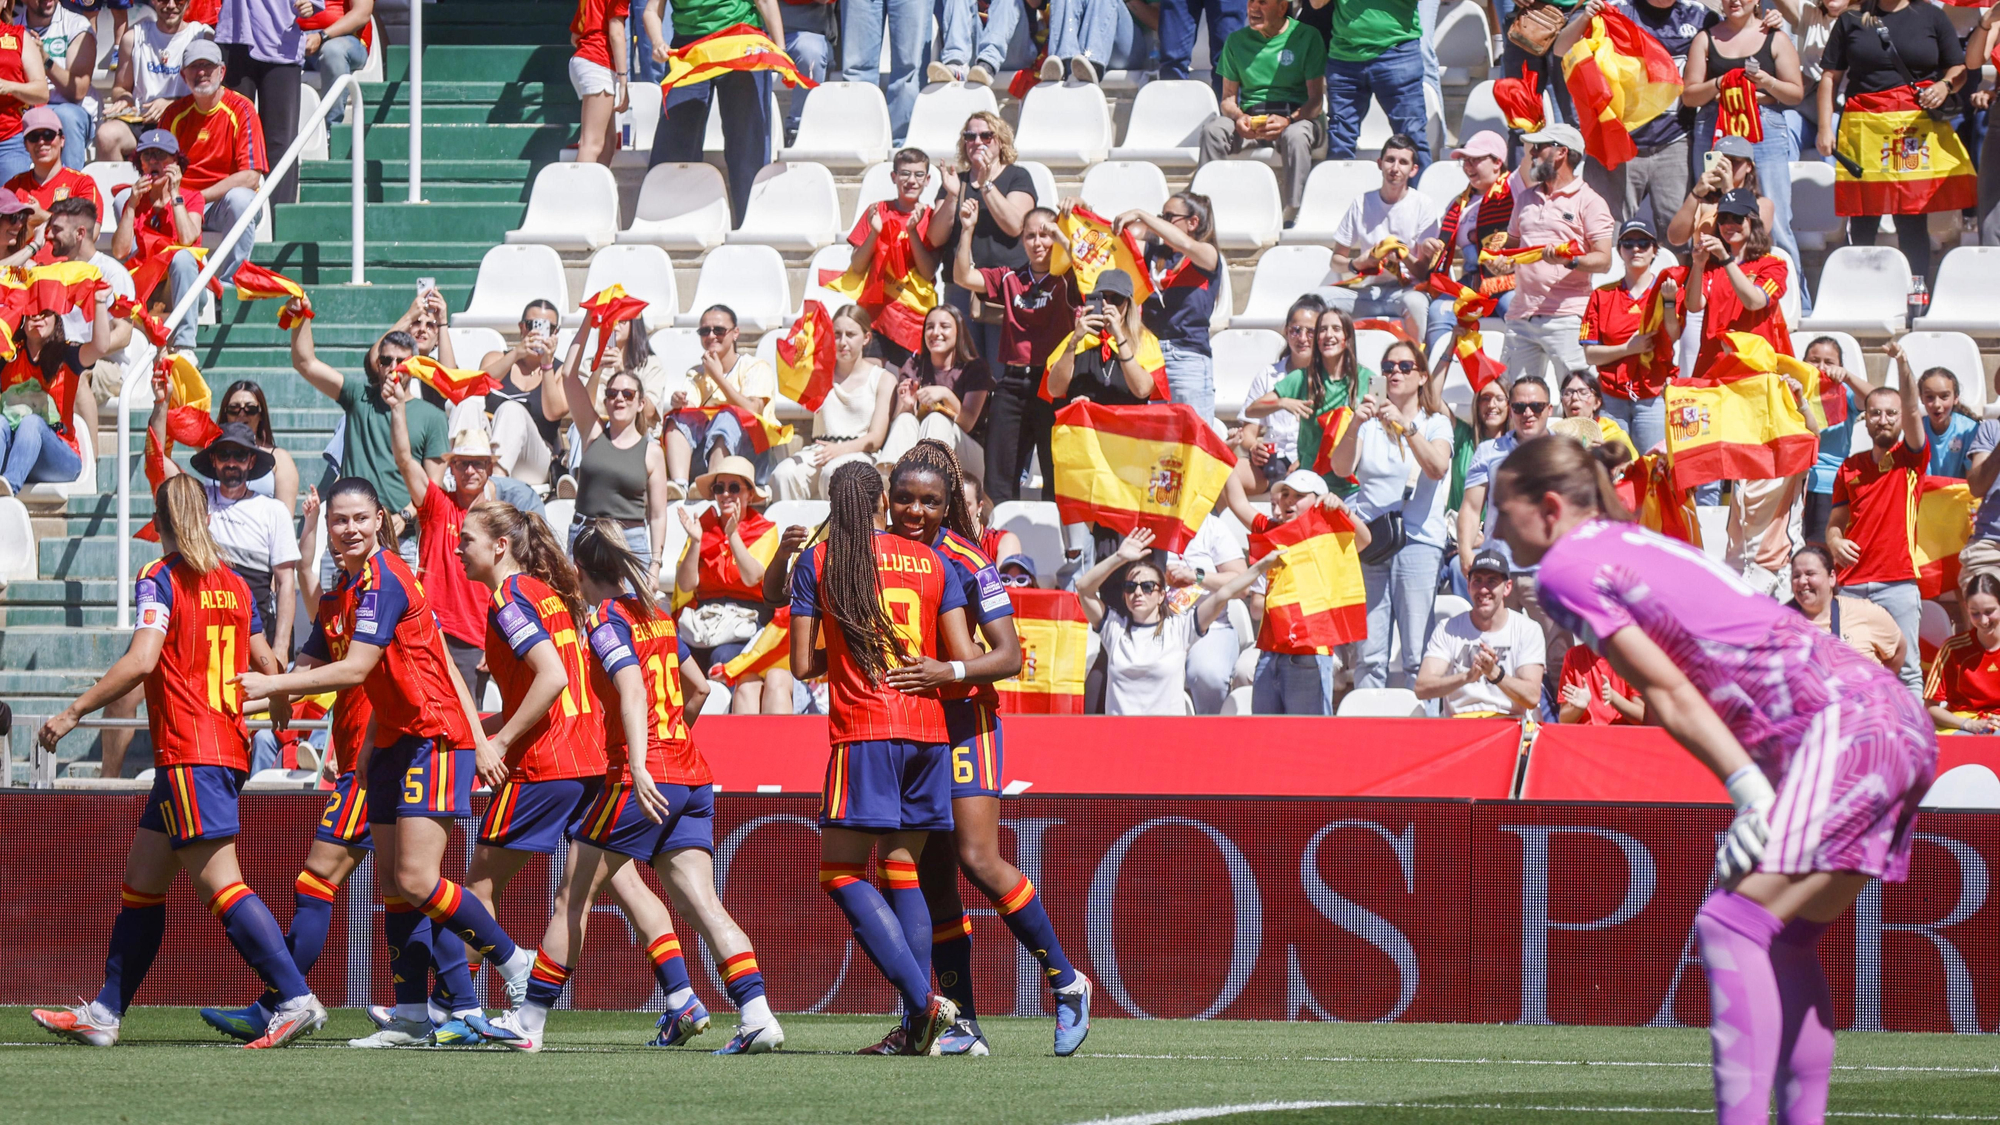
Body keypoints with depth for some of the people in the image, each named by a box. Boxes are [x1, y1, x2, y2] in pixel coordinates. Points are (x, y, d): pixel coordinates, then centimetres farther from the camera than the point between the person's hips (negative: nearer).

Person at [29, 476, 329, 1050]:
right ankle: (104, 1014, 14)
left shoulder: (161, 579, -7)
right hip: (230, 747, 8)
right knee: (141, 878, 13)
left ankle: (297, 999, -21)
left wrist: (74, 712, -13)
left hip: (188, 754, -8)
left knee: (219, 882, -12)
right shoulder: (234, 585, 13)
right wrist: (279, 715, 42)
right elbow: (269, 669, 20)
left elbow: (142, 659, -20)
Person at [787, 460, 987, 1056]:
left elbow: (802, 664, 2)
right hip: (929, 734, 5)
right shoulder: (930, 562, 10)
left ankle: (921, 1000, -21)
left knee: (841, 874, -3)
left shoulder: (816, 562, 2)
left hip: (864, 736, -5)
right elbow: (964, 658, 6)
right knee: (903, 872, 10)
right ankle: (917, 1029, 1)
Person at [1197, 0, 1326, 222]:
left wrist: (1287, 120, -25)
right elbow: (1228, 98, 11)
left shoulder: (1306, 37, -1)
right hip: (1251, 118, 3)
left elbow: (1316, 100, -5)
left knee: (1295, 135, -38)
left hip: (1295, 115, -3)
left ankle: (1294, 211, -35)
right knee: (1212, 130, -28)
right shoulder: (1236, 41, 11)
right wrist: (1239, 118, -14)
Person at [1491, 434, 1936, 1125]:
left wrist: (1752, 793, -14)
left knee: (1732, 924, -16)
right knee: (1784, 938, 15)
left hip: (1844, 725, -9)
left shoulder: (1566, 566, -2)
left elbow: (1668, 694, -9)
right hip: (1893, 713, 9)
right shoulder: (1639, 544, 24)